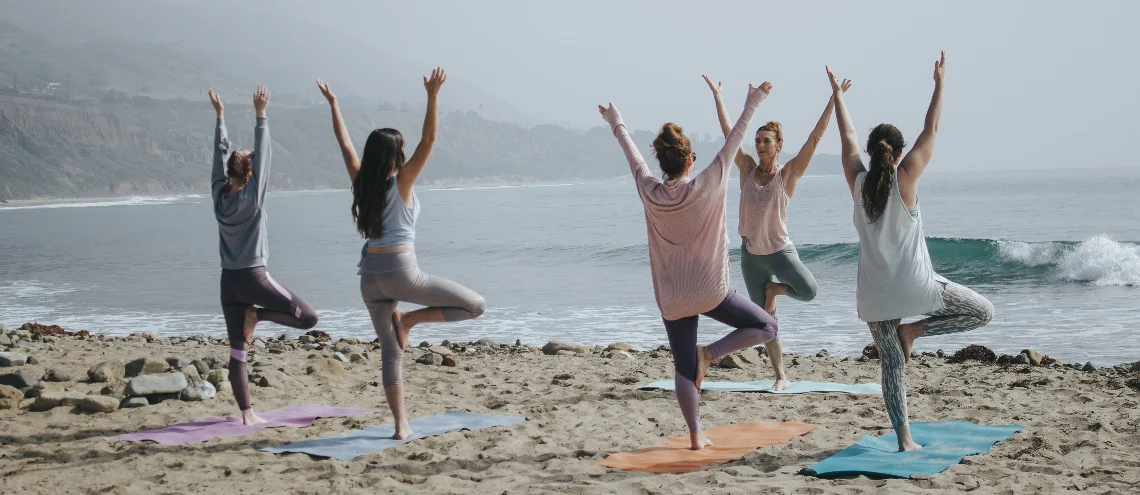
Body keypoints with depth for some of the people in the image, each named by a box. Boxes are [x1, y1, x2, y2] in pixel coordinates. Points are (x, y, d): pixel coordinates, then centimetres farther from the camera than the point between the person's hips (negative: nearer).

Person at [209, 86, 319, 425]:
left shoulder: (219, 195, 3)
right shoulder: (252, 197, -10)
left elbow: (220, 154, 12)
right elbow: (263, 154, -11)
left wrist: (219, 115, 18)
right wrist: (260, 115, -10)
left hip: (229, 281, 6)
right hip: (254, 277, -6)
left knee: (238, 352, 6)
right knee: (308, 318, 3)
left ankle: (247, 414, 4)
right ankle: (258, 315, -5)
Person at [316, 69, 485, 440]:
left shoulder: (361, 183, 6)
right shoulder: (401, 183, -6)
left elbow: (345, 144, 17)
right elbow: (428, 141, -14)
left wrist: (333, 104, 24)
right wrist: (432, 97, -18)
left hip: (370, 274, 6)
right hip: (400, 271, -6)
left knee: (390, 351, 10)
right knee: (475, 305, 1)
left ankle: (401, 425, 6)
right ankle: (409, 320, -3)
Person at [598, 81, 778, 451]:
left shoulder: (649, 192, -5)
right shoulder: (706, 187, -13)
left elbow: (632, 154, 12)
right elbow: (733, 141, -5)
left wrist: (617, 124, 27)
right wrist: (752, 104, 5)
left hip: (671, 298, 4)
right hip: (709, 291, -4)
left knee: (684, 369, 11)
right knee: (766, 327, 10)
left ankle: (696, 436, 10)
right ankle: (710, 353, -8)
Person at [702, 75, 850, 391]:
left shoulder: (789, 173, -8)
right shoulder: (747, 168, 0)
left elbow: (815, 137, -14)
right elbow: (728, 131, 4)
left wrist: (834, 99, -19)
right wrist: (716, 95, 7)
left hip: (780, 250, -3)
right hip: (750, 254, 3)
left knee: (808, 290, -29)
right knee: (765, 320, 6)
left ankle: (773, 288, 4)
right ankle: (781, 377, 17)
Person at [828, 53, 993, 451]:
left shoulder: (858, 181, 0)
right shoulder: (905, 178, -7)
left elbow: (847, 136, 13)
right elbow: (931, 130, -1)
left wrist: (837, 95, 25)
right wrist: (939, 84, 6)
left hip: (874, 291, 4)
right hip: (913, 283, -4)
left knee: (892, 365, 9)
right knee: (982, 311, 12)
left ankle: (904, 439, 4)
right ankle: (913, 330, 0)